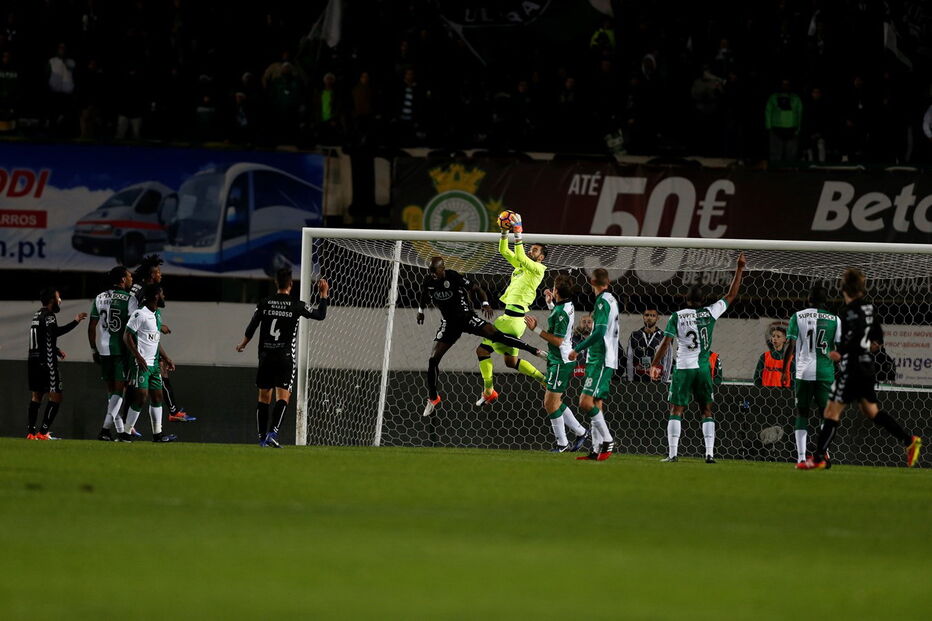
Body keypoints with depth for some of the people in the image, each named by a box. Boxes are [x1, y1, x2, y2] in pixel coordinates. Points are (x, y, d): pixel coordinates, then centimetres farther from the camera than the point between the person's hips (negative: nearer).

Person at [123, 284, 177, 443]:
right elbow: (127, 336, -15)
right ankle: (126, 433, -5)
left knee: (157, 397, 9)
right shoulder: (140, 314, -12)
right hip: (142, 363, -9)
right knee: (141, 398, -11)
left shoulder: (157, 314, 16)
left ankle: (157, 433, 14)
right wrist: (138, 357, -23)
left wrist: (166, 358, 21)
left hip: (154, 364, 9)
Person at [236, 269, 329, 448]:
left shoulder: (264, 304, 3)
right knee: (283, 397, -6)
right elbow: (320, 315, 7)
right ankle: (273, 433, -24)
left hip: (265, 357, 3)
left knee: (264, 397, 11)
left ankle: (262, 438, 14)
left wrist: (243, 344, 31)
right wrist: (324, 295, 21)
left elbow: (251, 328, 12)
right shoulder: (296, 306, -5)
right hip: (285, 357, -3)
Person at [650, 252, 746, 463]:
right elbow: (731, 295, 9)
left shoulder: (677, 317, -4)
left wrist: (655, 364, 2)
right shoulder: (710, 313, 0)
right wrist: (739, 269, 16)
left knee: (676, 411, 1)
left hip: (683, 368, -2)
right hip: (703, 368, 2)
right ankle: (710, 453, 0)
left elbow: (666, 343, -6)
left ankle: (672, 453, -5)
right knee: (707, 411, 8)